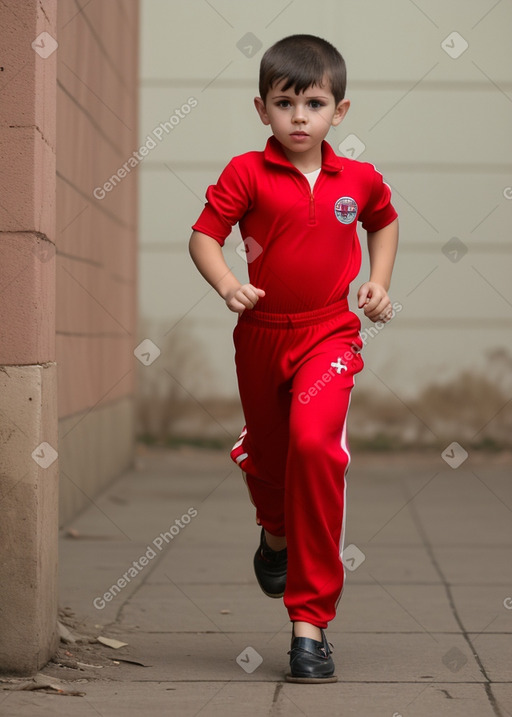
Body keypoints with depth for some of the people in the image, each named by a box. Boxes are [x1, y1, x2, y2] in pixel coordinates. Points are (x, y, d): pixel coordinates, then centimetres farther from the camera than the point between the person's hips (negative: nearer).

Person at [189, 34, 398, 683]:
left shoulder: (359, 179, 1)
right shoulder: (247, 173, -7)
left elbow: (384, 221, 23)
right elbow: (204, 234, -10)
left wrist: (379, 281, 10)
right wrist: (225, 284, -28)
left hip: (329, 332, -1)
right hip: (262, 332, 1)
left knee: (315, 442, -23)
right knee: (265, 451, 18)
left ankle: (310, 620, -18)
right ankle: (276, 535, 58)